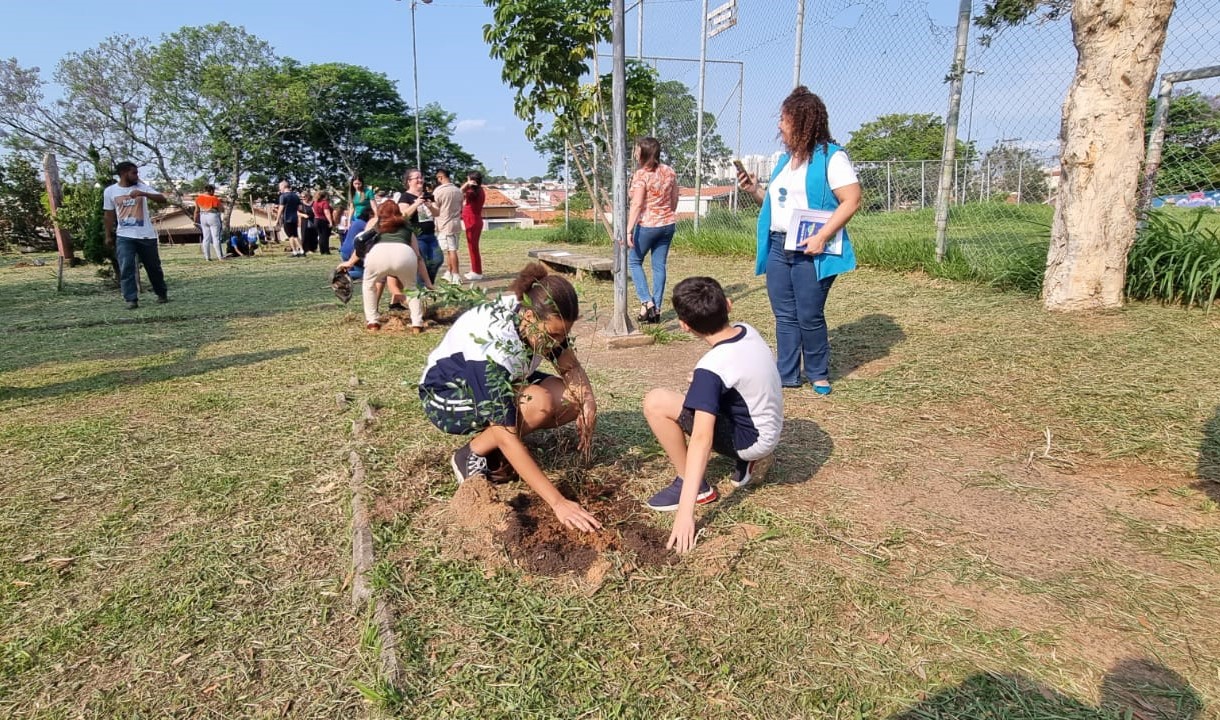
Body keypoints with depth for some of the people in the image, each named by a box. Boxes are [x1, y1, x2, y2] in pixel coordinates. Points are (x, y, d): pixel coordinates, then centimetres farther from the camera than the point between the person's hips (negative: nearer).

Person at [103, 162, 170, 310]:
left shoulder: (142, 187, 0)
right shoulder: (110, 191, 3)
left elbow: (162, 199, -12)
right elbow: (109, 214, 11)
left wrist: (143, 194, -29)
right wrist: (108, 236, 11)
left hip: (146, 235, 0)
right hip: (124, 236, 0)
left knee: (154, 267, 10)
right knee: (126, 268, -8)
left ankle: (162, 294, 27)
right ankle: (131, 300, -5)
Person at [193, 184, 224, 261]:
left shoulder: (198, 198, 4)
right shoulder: (214, 199, -13)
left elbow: (196, 211, 9)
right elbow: (222, 210, -7)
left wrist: (195, 220, 17)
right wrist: (221, 203, 9)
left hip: (203, 218, 5)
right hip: (213, 217, -5)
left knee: (206, 238, 9)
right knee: (216, 238, -3)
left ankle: (207, 257, 8)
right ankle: (220, 256, -3)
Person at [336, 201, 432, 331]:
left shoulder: (374, 223, 36)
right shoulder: (406, 227, 38)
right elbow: (418, 257, 34)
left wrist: (350, 262, 58)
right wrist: (428, 283, 37)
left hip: (379, 253, -1)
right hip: (404, 254, 1)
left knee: (369, 285, 30)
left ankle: (372, 321, 24)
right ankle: (417, 323, 13)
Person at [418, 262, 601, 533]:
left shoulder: (541, 317, -20)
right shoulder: (488, 345, -39)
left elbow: (571, 367, -4)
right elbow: (507, 439, -40)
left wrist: (588, 403, -26)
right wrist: (558, 502, -41)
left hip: (501, 382, 7)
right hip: (445, 394, -7)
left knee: (575, 400, -14)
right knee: (539, 404, -33)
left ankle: (489, 433, 2)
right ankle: (470, 456, -10)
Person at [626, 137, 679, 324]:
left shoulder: (641, 175, -13)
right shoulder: (670, 172, 6)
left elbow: (637, 205, -19)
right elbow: (674, 201, 12)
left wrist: (628, 231, -19)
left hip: (647, 225, -6)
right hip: (668, 224, 6)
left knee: (634, 261, 11)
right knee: (659, 265, 9)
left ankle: (647, 301, 0)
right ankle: (656, 308, 12)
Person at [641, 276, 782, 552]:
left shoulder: (711, 367, -28)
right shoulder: (748, 331, -5)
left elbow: (701, 439, -34)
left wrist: (686, 511, -35)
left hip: (752, 439, -8)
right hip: (768, 429, 8)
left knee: (656, 402, -18)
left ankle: (694, 485, -3)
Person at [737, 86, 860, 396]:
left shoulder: (831, 156, -7)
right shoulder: (785, 159, 17)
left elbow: (851, 200, -14)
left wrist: (822, 237, -22)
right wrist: (755, 190, 7)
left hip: (810, 252, -7)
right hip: (778, 248, 7)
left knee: (809, 316, -2)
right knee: (785, 316, 9)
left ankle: (819, 375, 17)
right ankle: (787, 375, 18)